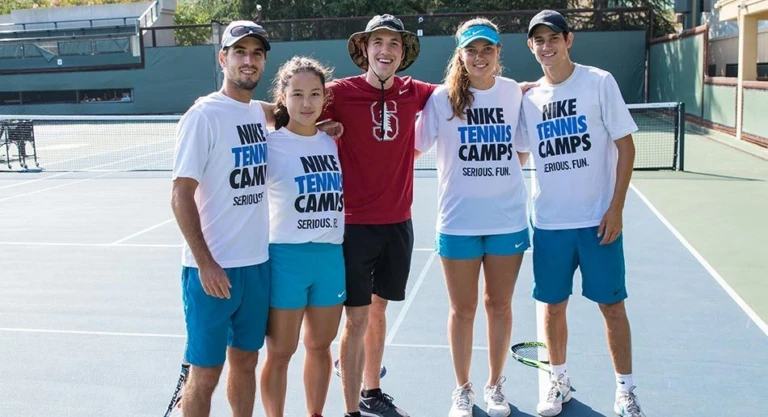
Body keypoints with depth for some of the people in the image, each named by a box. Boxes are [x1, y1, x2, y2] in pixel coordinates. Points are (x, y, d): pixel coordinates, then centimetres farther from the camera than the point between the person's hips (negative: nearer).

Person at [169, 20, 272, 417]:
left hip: (257, 263, 6)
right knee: (205, 373, 4)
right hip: (213, 269, -6)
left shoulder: (261, 113, 6)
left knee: (245, 361, 16)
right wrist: (205, 263, -17)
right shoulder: (203, 116, -11)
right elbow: (181, 195, -13)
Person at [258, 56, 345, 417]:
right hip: (286, 256, -5)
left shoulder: (334, 141, 7)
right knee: (280, 353, 5)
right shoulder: (271, 144, -8)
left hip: (331, 255, 5)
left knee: (320, 346, 16)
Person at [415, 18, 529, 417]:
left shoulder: (514, 92, 1)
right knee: (462, 309, 9)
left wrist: (507, 175, 5)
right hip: (458, 223, -2)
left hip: (509, 220, 2)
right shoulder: (442, 98, -6)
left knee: (500, 305, 12)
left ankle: (494, 385, 30)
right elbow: (414, 146, 1)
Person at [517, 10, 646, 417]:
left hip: (597, 219, -3)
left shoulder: (599, 82, -4)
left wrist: (616, 208, -10)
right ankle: (559, 381, 28)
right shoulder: (529, 98, 6)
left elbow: (625, 146, -5)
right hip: (549, 222, 3)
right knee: (553, 305, 10)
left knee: (611, 304, 4)